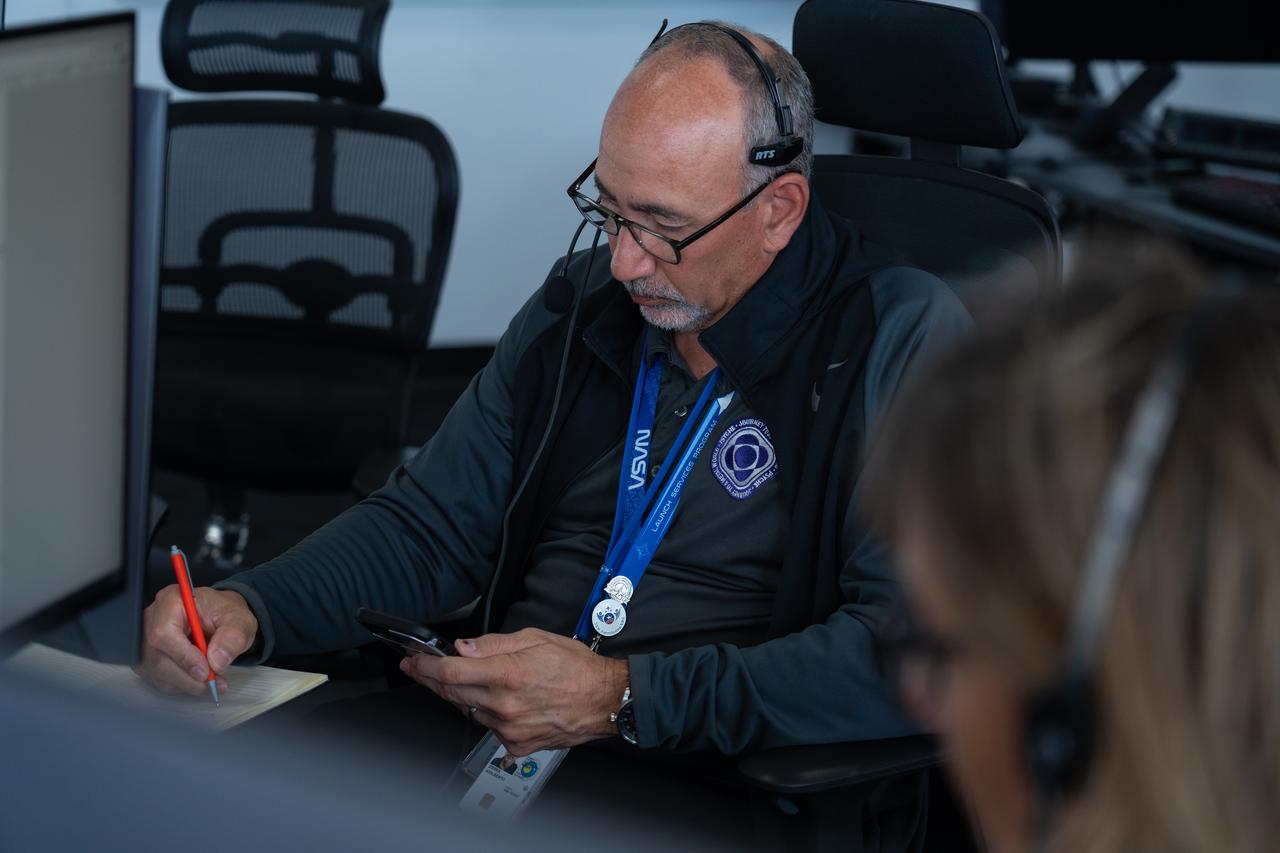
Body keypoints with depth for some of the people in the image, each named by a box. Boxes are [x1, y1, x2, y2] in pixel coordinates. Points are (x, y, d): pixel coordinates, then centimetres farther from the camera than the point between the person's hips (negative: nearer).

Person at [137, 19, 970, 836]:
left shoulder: (905, 342, -8)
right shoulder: (580, 303, 12)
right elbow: (430, 526, 17)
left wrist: (623, 698, -21)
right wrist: (245, 607, -2)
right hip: (489, 735, 5)